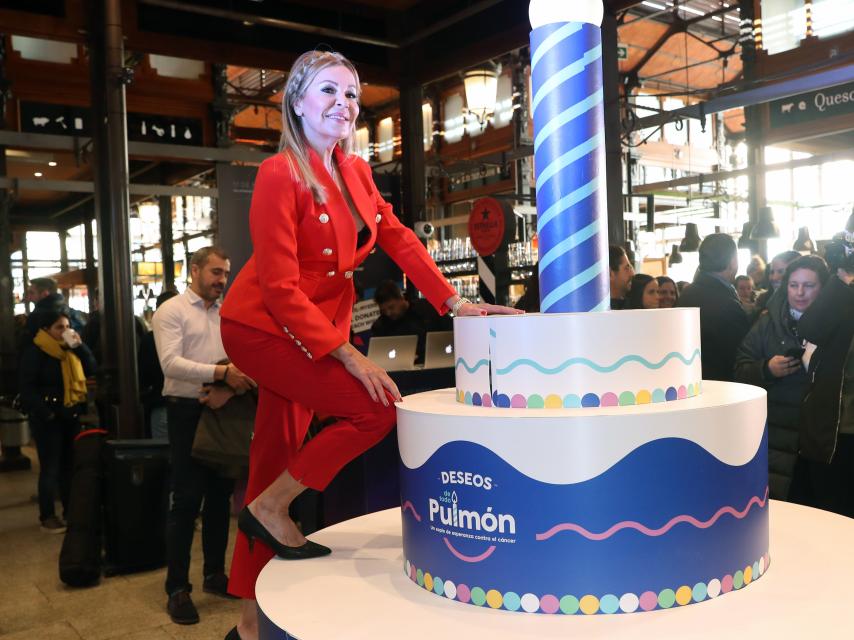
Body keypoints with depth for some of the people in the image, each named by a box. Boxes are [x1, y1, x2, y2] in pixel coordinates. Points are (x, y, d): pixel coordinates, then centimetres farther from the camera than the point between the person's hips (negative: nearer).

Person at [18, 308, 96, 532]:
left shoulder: (71, 349, 11)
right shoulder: (34, 352, -8)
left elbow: (92, 371, 3)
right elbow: (27, 388, -12)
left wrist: (80, 346, -8)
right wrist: (46, 413, -17)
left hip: (72, 416, 6)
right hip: (48, 419, -6)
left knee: (70, 465, 11)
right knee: (50, 468, -2)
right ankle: (47, 517, 7)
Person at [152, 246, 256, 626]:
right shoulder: (171, 311, -6)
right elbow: (171, 363, -19)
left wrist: (246, 373, -9)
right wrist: (221, 373, -29)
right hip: (188, 412, -6)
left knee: (220, 496, 12)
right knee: (187, 500, -3)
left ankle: (215, 574, 27)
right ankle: (177, 589, 8)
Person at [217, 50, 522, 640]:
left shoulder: (355, 171, 6)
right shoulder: (282, 174, -18)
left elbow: (398, 237, 8)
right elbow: (281, 288, -22)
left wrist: (454, 302, -2)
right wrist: (348, 355, -26)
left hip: (312, 329, 7)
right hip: (263, 328, -7)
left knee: (278, 461, 10)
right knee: (379, 407, -18)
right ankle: (271, 509, 1)